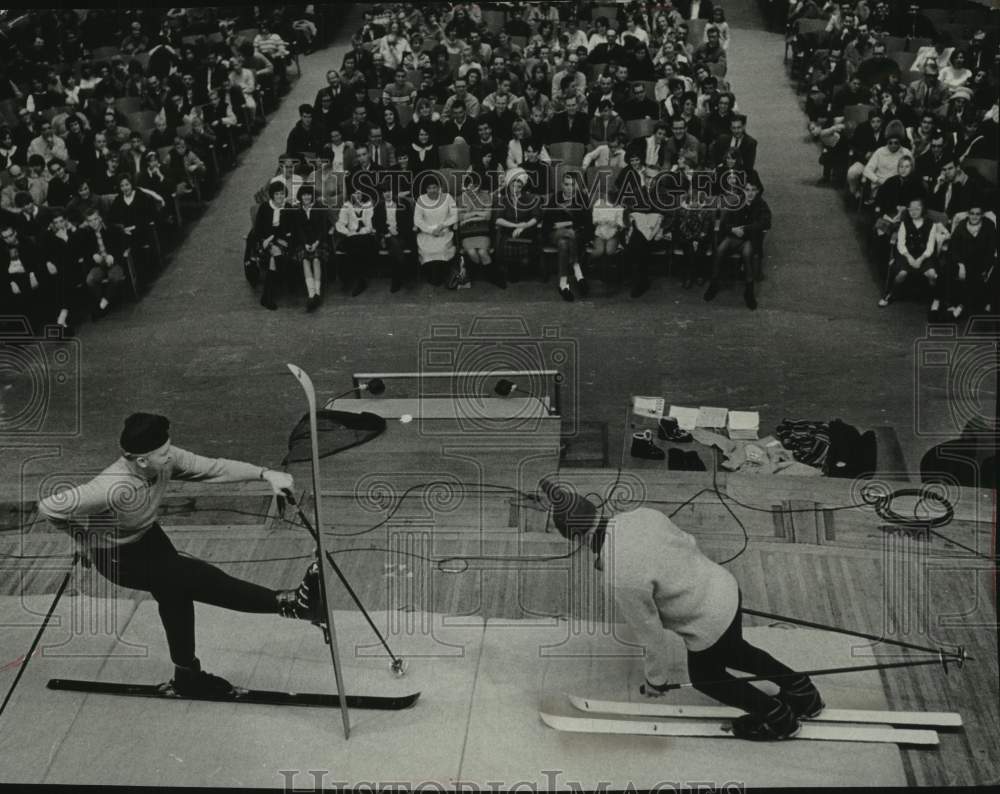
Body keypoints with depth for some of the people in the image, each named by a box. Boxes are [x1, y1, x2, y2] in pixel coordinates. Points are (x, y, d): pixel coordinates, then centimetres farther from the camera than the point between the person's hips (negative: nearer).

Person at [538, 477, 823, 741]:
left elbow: (651, 635, -18)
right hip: (727, 588, 7)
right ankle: (802, 691, 53)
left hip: (710, 628, -7)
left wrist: (655, 680, 1)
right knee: (734, 653, 36)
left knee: (705, 678, 27)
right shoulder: (644, 514, -12)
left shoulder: (622, 578, -32)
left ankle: (778, 719, 43)